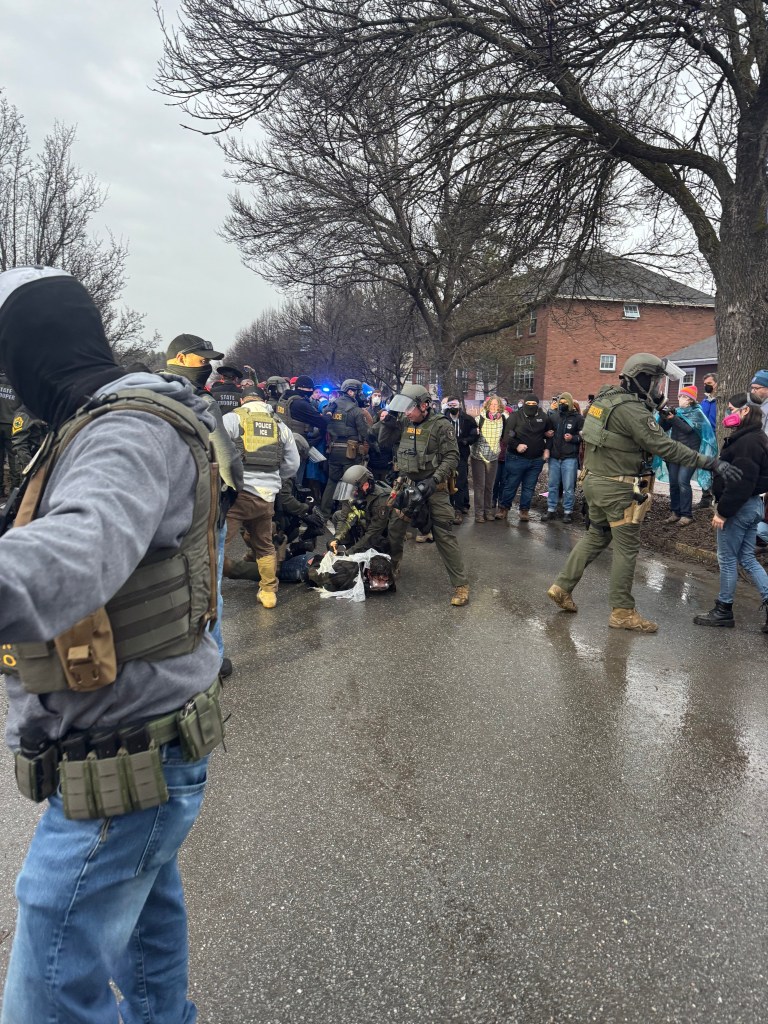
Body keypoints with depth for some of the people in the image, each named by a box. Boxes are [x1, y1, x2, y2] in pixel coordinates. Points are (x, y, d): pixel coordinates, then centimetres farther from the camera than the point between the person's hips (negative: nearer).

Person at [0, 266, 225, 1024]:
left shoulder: (132, 433, -23)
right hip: (141, 742, 10)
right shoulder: (124, 423, 9)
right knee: (146, 912, 28)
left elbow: (88, 544, -46)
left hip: (121, 767, -10)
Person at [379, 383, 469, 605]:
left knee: (443, 535, -8)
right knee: (394, 526, 13)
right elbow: (385, 441, 15)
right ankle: (391, 564, 38)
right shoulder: (404, 422, 5)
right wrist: (388, 420, -1)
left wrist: (433, 481, -24)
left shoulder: (440, 425, -13)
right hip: (407, 485, 6)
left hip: (433, 487, -6)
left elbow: (452, 457, -15)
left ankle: (461, 584, -2)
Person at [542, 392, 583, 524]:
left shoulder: (578, 418, -4)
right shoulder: (553, 417, 8)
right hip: (554, 457, 4)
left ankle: (568, 511, 11)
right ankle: (551, 509, 19)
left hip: (569, 458, -4)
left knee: (568, 487, 1)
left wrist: (573, 438, -20)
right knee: (553, 485, 11)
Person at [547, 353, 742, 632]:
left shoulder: (606, 397, 7)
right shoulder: (631, 410, -21)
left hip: (595, 480, 9)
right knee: (626, 548, 1)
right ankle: (622, 612, 11)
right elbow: (665, 446, -23)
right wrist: (711, 463, -22)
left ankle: (562, 586, 23)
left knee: (596, 536, 21)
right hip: (618, 489, -9)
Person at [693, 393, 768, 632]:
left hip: (739, 507, -10)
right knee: (747, 558, 15)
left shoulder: (747, 442, -21)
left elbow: (740, 483, -26)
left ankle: (724, 610, 14)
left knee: (727, 559, 2)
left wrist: (723, 512, -21)